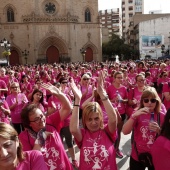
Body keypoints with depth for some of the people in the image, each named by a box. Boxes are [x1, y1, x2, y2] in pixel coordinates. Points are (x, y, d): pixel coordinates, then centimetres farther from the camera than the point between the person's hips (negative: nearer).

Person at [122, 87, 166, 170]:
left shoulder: (162, 115, -6)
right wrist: (134, 116, -31)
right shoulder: (137, 114, -7)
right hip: (137, 155, 0)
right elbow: (125, 132, -19)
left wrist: (159, 130, -20)